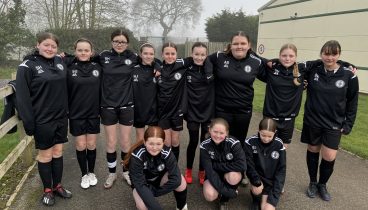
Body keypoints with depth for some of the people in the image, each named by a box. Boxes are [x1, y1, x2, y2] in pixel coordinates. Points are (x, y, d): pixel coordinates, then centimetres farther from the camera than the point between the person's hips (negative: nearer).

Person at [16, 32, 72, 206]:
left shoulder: (60, 62, 5)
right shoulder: (27, 66, -10)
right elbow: (23, 97, -12)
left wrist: (67, 111, 8)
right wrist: (28, 122, -15)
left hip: (61, 118, 5)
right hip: (42, 120, -4)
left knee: (58, 152, 14)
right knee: (45, 154, 9)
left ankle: (57, 186, 30)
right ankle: (47, 190, 26)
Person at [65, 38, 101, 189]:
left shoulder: (97, 67, 0)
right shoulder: (68, 67, -6)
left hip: (93, 113, 1)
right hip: (76, 114, -1)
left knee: (91, 145, 10)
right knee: (80, 145, 7)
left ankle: (92, 172, 30)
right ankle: (84, 175, 26)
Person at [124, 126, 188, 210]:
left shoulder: (167, 152, -29)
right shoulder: (137, 156, -34)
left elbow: (176, 178, -32)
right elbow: (139, 184, -35)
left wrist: (156, 192, -27)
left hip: (160, 178, 2)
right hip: (142, 184, -1)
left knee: (180, 181, -29)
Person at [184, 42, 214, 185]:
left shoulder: (212, 68, -4)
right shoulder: (186, 69, -7)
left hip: (208, 111, 1)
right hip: (192, 112, -1)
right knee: (193, 142, 8)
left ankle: (202, 171, 30)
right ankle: (188, 170, 31)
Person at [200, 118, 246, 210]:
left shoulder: (234, 143, -25)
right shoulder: (205, 146, -22)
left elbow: (242, 165, -35)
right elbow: (209, 171, -26)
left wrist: (216, 165, -29)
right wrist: (224, 190, -34)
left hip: (232, 173, -1)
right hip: (214, 175, 1)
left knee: (233, 176, -35)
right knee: (210, 195, -26)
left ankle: (224, 199, -4)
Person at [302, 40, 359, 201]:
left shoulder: (349, 76, -9)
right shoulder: (312, 71, -7)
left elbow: (352, 102, -1)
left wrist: (348, 124, -2)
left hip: (334, 124, -1)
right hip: (312, 121, 1)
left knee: (329, 157, -2)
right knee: (313, 151, 13)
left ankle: (322, 185, 26)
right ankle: (313, 183, 33)